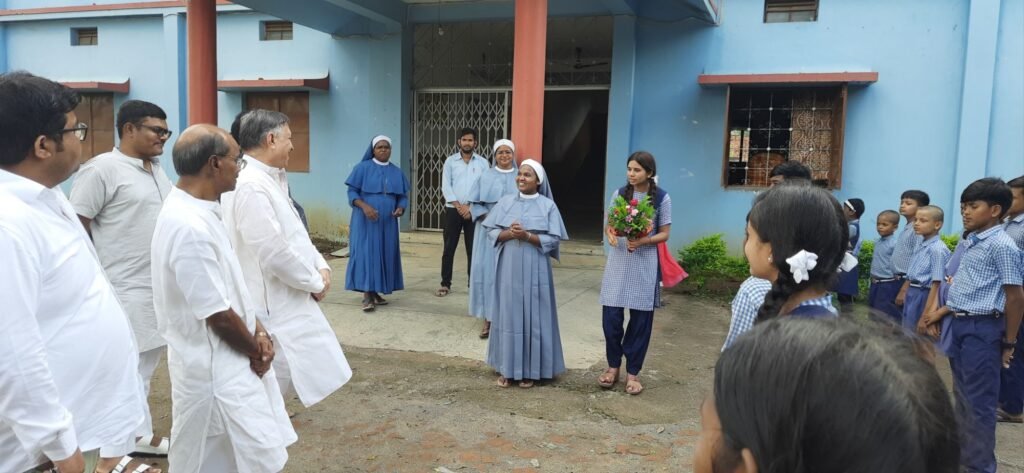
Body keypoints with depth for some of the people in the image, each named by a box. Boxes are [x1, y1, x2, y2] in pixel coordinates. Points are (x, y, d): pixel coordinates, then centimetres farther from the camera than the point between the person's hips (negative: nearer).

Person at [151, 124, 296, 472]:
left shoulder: (197, 210, 5)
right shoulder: (190, 227, -28)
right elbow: (218, 314, -23)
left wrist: (258, 332, 2)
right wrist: (256, 350, -7)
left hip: (229, 361, 10)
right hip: (216, 369, -10)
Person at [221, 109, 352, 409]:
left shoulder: (269, 180, 11)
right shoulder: (250, 186, -22)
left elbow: (295, 234, 17)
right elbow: (274, 253, -25)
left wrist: (320, 265, 1)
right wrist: (316, 282, -12)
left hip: (285, 301, 10)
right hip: (273, 305, -10)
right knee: (272, 386, 1)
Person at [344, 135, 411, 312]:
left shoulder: (397, 172, 9)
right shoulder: (362, 168, -2)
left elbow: (403, 196, 10)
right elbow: (352, 192, -4)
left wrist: (400, 208, -11)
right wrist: (364, 206, -21)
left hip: (387, 222, 4)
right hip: (365, 221, -4)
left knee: (384, 255, 5)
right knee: (366, 253, -9)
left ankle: (375, 291, 14)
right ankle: (367, 295, -9)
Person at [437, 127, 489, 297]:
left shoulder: (482, 162, 5)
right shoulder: (450, 161, 4)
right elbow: (445, 186, -2)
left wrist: (472, 207, -9)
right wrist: (459, 206, -11)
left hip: (474, 211, 0)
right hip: (453, 210, 0)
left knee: (473, 248, 4)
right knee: (449, 248, 2)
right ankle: (445, 284, 9)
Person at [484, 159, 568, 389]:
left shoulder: (548, 206, -1)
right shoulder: (505, 202, 7)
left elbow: (553, 239, -6)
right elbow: (492, 231, 4)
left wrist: (527, 235, -18)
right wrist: (509, 233, -15)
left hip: (534, 270, -2)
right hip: (509, 269, 2)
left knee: (533, 317, 3)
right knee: (508, 315, 7)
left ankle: (530, 370, 15)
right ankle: (507, 368, 18)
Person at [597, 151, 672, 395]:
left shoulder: (662, 198, -3)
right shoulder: (620, 193, 5)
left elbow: (665, 233, -2)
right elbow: (609, 224, 10)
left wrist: (642, 241, -19)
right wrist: (610, 234, -14)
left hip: (644, 263, -2)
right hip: (618, 261, 2)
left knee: (640, 318, 4)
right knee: (611, 316, 1)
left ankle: (633, 371, 18)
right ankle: (613, 365, 20)